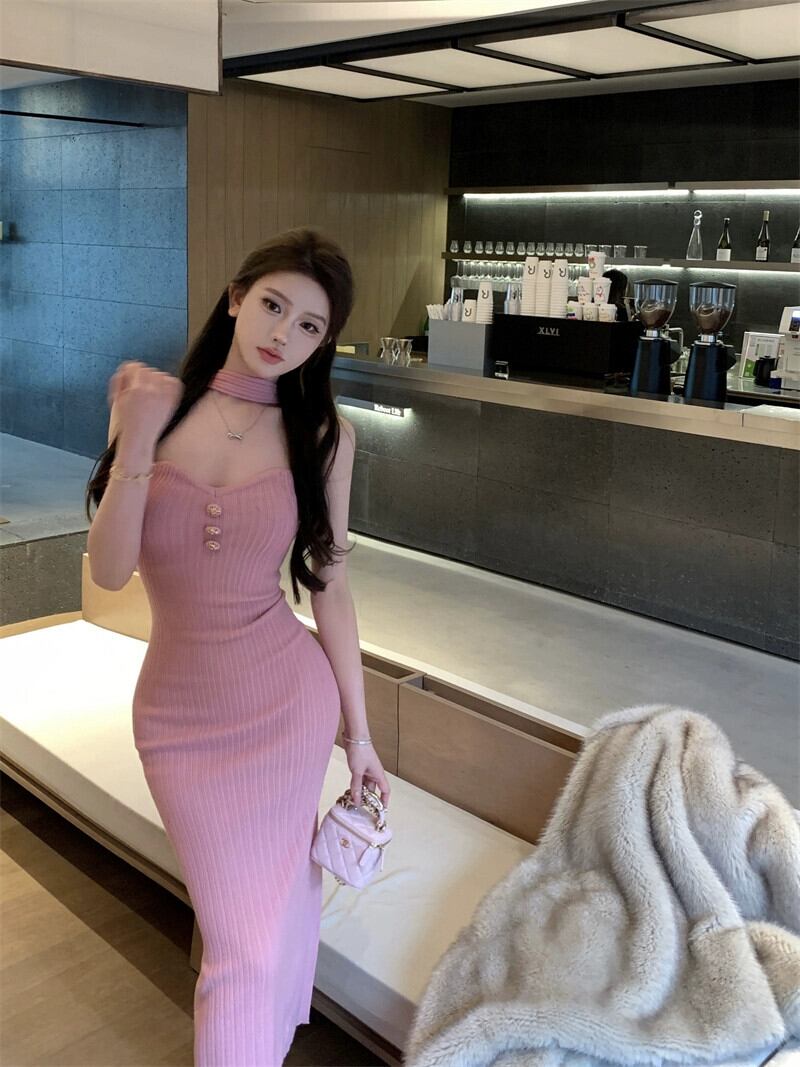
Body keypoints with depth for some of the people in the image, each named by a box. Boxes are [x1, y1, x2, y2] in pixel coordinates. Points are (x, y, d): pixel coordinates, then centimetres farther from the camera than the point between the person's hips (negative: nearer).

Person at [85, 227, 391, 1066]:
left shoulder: (323, 435, -6)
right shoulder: (154, 401, -5)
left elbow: (328, 588, -1)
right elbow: (109, 571, -10)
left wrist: (359, 730, 2)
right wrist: (137, 442, -22)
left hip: (286, 698, 0)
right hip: (178, 706, 1)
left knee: (251, 933, 7)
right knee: (237, 920, 12)